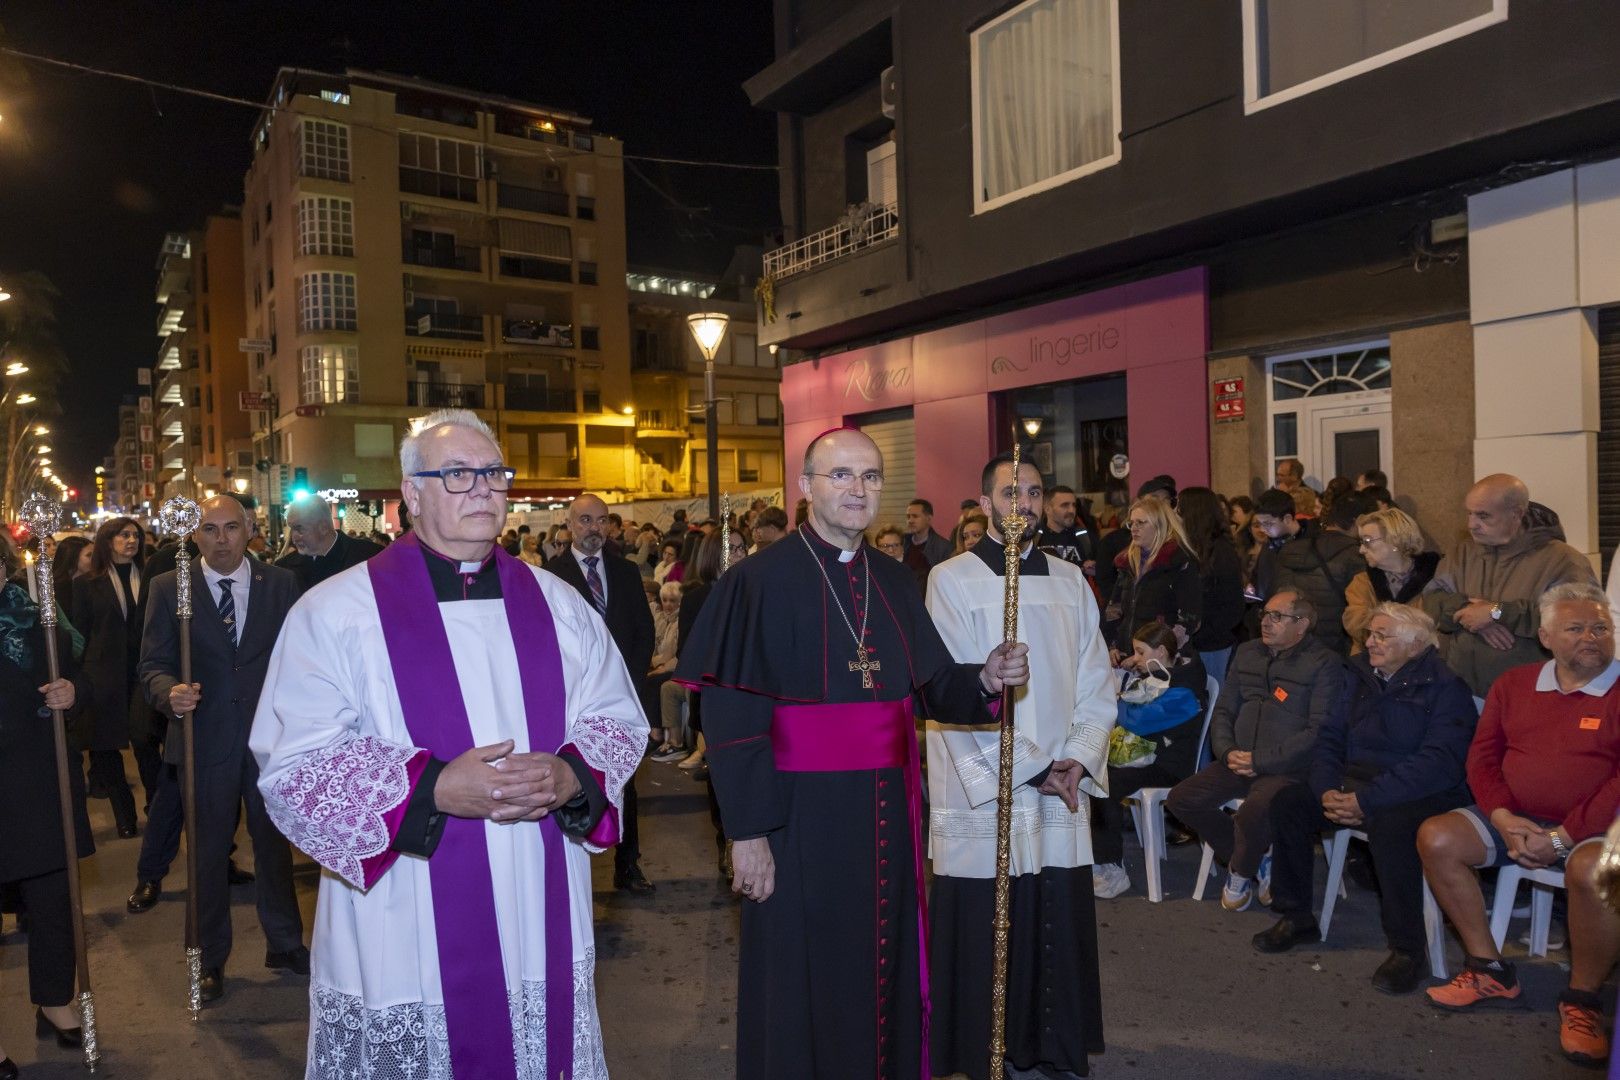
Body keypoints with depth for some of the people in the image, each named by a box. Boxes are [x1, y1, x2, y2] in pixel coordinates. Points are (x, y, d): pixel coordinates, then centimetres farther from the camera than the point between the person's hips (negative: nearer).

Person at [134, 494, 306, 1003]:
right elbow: (152, 666, -2)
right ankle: (211, 958, 27)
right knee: (208, 851, 11)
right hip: (204, 737, 0)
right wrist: (170, 693, -24)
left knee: (274, 842, 13)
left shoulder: (281, 584, 1)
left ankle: (284, 943, 30)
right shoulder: (168, 588, -1)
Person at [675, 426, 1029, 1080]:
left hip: (887, 813, 5)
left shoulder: (895, 583, 8)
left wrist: (985, 679, -11)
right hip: (801, 813, -5)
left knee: (884, 970, 16)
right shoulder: (760, 581, -10)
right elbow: (731, 716, -13)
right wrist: (747, 830, -16)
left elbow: (933, 686, 10)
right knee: (804, 983, 7)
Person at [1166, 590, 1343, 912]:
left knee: (1254, 813, -34)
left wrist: (1260, 760, -17)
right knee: (1181, 798, -10)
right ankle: (1256, 861, 8)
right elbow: (1223, 710, 16)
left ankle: (1241, 872, 1)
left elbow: (1319, 731, -13)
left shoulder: (1323, 664, -6)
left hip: (1287, 768, -7)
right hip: (1238, 762, 7)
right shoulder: (1247, 653, 14)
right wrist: (1228, 751, -5)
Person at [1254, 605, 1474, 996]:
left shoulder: (1444, 687, -12)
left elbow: (1439, 762, -23)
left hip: (1424, 792, -7)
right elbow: (1330, 736, 8)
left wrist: (1368, 800, -27)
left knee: (1390, 824, -37)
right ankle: (1295, 917, 4)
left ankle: (1406, 949, -20)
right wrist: (1327, 790, -11)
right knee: (1288, 801, -10)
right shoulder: (1360, 675, 10)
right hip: (1355, 782, 7)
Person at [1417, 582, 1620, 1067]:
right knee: (1436, 837, -16)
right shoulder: (1513, 684, 9)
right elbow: (1482, 755, 8)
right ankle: (1490, 969, -2)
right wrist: (1503, 818, -9)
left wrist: (1562, 837, -19)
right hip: (1516, 820, 5)